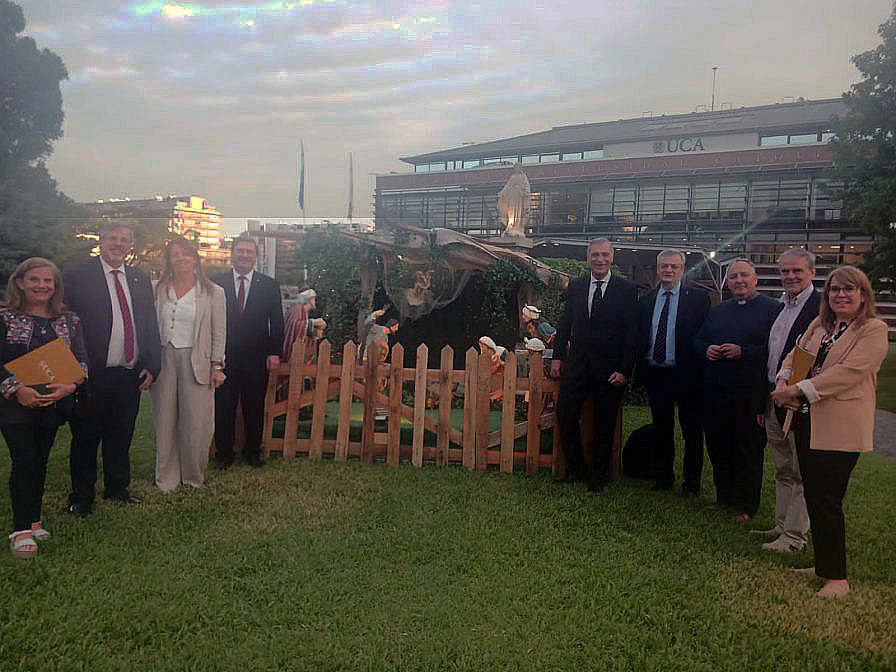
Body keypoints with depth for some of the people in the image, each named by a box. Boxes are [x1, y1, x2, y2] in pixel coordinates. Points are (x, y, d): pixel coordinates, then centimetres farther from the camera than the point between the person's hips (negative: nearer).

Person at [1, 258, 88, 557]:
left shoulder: (69, 320, 7)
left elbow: (82, 361, 3)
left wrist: (70, 385, -15)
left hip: (52, 404, 3)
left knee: (40, 462, 12)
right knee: (25, 460, -9)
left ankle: (33, 521, 24)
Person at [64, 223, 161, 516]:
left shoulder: (140, 280, 12)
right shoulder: (76, 274, -4)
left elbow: (151, 326, 14)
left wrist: (152, 366, 5)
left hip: (130, 376, 4)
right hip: (91, 375, -4)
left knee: (120, 437, 15)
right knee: (85, 437, 9)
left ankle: (117, 487, 33)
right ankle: (81, 496, 24)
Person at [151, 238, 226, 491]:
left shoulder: (213, 293, 3)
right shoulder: (159, 291, 9)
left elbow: (219, 333, 3)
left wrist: (216, 366, -2)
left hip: (196, 360, -2)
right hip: (164, 359, 2)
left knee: (196, 421, -1)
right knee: (165, 420, 6)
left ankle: (193, 475, 17)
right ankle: (166, 477, 19)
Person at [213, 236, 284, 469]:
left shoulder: (270, 285, 5)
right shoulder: (216, 283, 3)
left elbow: (277, 322, 5)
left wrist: (275, 353, -3)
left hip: (256, 359, 1)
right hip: (224, 357, 0)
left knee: (254, 408, 9)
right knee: (223, 408, 6)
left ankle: (252, 452, 24)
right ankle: (223, 453, 20)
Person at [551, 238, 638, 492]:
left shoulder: (626, 289, -4)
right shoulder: (575, 286, 7)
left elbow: (632, 333, -6)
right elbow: (565, 323, 12)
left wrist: (624, 370, -11)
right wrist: (558, 357, 5)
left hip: (610, 369, -3)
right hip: (577, 364, 3)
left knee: (604, 424, 7)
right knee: (565, 414, -1)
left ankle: (598, 476, 22)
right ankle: (575, 468, 18)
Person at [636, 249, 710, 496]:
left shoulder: (698, 297, -4)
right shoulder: (645, 300, 9)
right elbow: (639, 338, 10)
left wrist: (701, 371, -13)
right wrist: (640, 370, 4)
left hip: (686, 374, -4)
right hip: (655, 374, 4)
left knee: (692, 431, 7)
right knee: (661, 430, 14)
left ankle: (691, 483, 20)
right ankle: (664, 478, 28)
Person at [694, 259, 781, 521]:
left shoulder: (772, 309, -3)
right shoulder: (718, 310, 16)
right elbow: (698, 341, 19)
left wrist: (743, 352, -20)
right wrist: (707, 350, -3)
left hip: (750, 394, -5)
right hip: (714, 392, 6)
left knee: (748, 450, 4)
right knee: (718, 448, 12)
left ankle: (746, 506, 17)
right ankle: (724, 497, 28)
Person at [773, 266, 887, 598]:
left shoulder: (874, 330, -7)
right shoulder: (819, 324, 15)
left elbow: (848, 371, -18)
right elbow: (794, 355, 14)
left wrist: (799, 390, -20)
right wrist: (783, 382, -8)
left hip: (839, 428, -7)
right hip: (807, 421, 7)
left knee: (826, 499, -5)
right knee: (813, 496, 13)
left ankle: (837, 578, 8)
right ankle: (823, 564, 27)